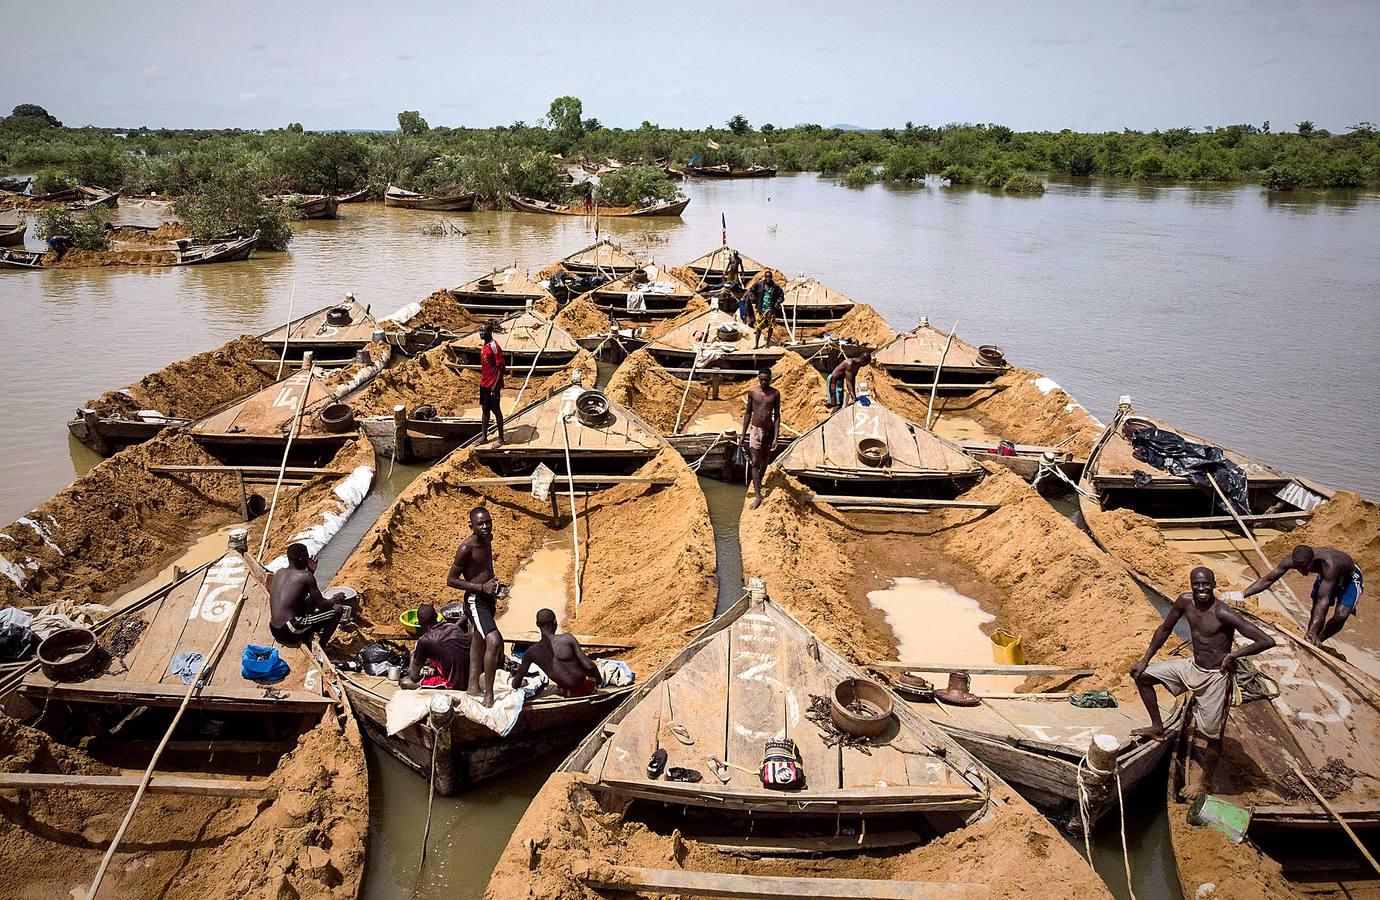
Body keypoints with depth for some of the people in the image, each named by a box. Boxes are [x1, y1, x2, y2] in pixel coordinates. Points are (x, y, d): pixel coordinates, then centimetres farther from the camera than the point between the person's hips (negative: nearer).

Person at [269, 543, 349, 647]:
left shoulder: (279, 572, 11)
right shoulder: (306, 576, -12)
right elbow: (322, 605, -7)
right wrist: (335, 599, 13)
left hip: (274, 632, 9)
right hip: (290, 633, -9)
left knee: (310, 600, 32)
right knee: (338, 610, 1)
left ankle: (306, 641, 25)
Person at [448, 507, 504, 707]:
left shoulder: (488, 538, 3)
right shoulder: (467, 547, -21)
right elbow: (451, 580, -18)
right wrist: (482, 587, -23)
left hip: (488, 598, 9)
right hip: (475, 601, -9)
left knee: (479, 641, 23)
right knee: (494, 642, -24)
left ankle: (473, 685, 39)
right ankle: (489, 695, -15)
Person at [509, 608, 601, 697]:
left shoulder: (532, 652, -11)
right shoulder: (567, 639, -21)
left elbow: (516, 683, -4)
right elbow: (589, 666, -19)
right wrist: (598, 680, 0)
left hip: (566, 693, 3)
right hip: (587, 686, -3)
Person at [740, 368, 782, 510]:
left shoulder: (775, 393, -4)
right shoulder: (752, 391, -3)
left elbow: (777, 416, -2)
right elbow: (748, 413, 5)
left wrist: (776, 437, -10)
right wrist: (743, 434, 5)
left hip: (769, 430, 1)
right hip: (755, 430, -1)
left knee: (764, 461, 17)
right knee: (754, 463, -8)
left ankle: (759, 481, 44)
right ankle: (758, 496, -10)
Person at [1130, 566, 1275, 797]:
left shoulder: (1223, 614, -26)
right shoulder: (1185, 601, -8)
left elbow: (1267, 641, -28)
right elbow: (1165, 629, 8)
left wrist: (1233, 654, -22)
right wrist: (1145, 660, 7)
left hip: (1215, 677, -6)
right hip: (1192, 668, 7)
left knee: (1212, 734, 6)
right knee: (1141, 674, 7)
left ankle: (1205, 780, 31)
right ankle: (1157, 728, 22)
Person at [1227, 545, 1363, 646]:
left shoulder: (1329, 565, -47)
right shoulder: (1291, 560, -32)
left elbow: (1323, 600, -50)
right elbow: (1268, 579, -24)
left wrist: (1312, 631, -55)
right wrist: (1242, 595, -35)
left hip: (1350, 577, -5)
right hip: (1325, 576, 5)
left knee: (1341, 615, -19)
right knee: (1316, 615, 6)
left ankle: (1318, 641, 3)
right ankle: (1311, 643, 25)